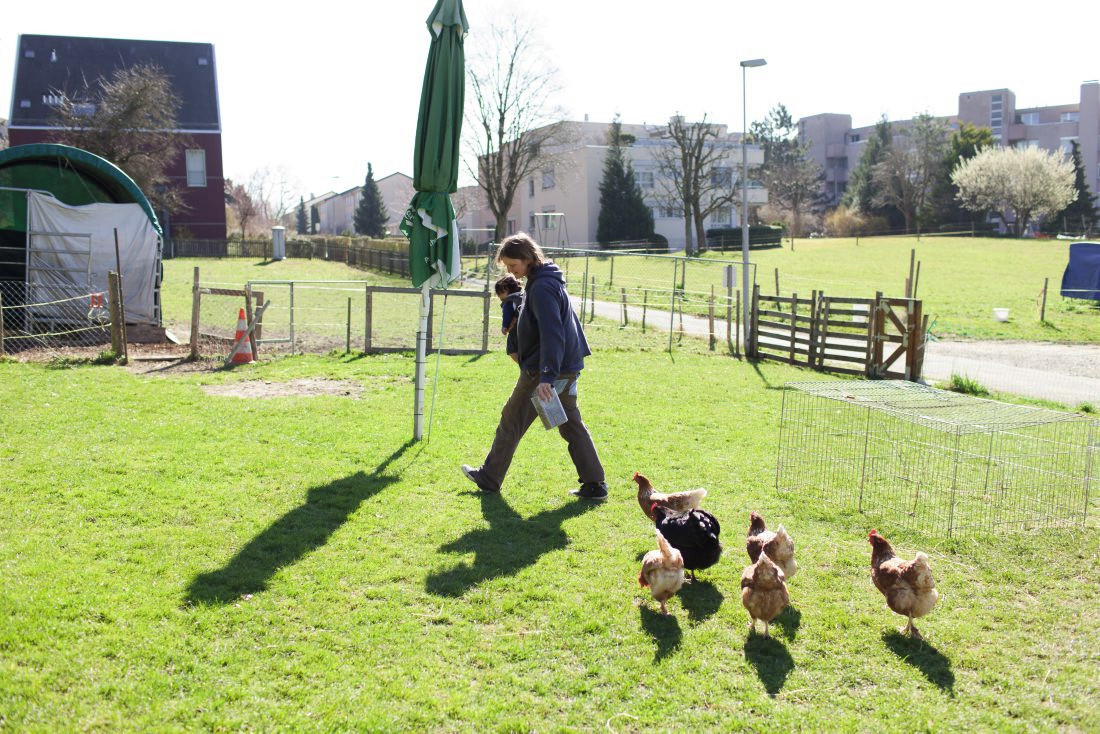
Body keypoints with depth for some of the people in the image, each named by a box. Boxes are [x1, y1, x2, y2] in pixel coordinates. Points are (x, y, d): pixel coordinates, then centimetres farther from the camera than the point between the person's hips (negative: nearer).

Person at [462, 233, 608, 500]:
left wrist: (546, 377, -34)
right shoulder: (549, 281, 13)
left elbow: (551, 335, -28)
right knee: (571, 426, 12)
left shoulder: (542, 288, -19)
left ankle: (489, 479, 17)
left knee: (511, 421, 5)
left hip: (540, 371, -10)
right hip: (568, 368, 10)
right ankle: (594, 484, 11)